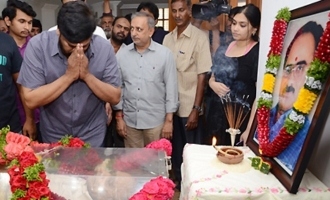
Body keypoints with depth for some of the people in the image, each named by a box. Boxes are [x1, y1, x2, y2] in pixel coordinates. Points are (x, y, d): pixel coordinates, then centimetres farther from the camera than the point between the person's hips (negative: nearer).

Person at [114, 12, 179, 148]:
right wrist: (119, 117, 5)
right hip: (130, 120, 2)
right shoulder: (121, 54, 1)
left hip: (156, 121, -2)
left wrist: (169, 120, -5)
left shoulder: (165, 54, -7)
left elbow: (171, 87, -5)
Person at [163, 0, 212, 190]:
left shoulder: (200, 37, -9)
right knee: (175, 149, 17)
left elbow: (202, 76, -11)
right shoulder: (168, 38, 6)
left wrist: (196, 109, -13)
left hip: (190, 107, -4)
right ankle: (179, 184, 36)